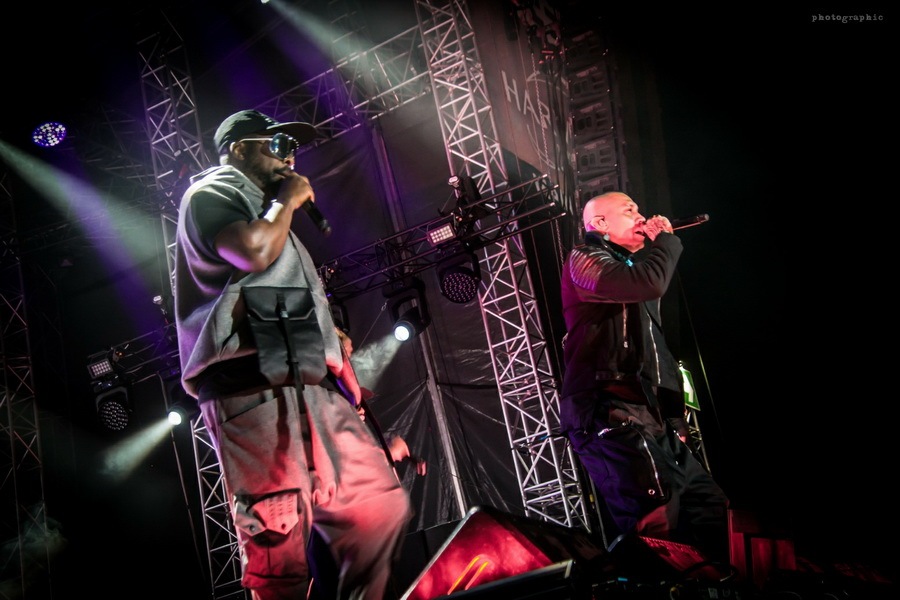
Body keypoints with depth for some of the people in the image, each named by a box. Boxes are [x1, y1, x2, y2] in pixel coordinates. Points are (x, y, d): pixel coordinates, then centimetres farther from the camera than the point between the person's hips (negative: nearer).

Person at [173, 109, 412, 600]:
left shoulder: (265, 211, 32)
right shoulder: (209, 195, 5)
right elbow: (253, 252, -17)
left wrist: (327, 336, 20)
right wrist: (288, 200, 1)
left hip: (309, 386, 9)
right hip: (255, 390, -9)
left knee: (380, 507, 3)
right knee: (281, 542, -9)